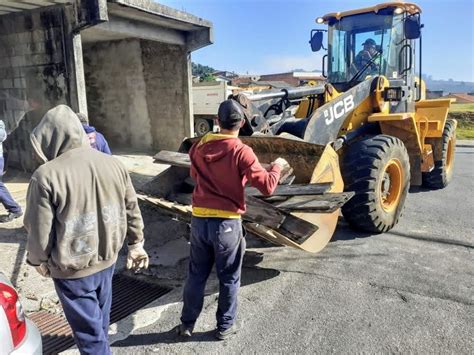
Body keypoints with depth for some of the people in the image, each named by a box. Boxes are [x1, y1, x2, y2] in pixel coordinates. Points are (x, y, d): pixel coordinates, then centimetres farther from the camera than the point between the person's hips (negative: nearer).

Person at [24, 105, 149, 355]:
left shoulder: (46, 175, -21)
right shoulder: (113, 164, -5)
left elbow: (40, 231, -15)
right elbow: (132, 210, 3)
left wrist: (38, 260, 5)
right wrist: (136, 243, 16)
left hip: (71, 269, -5)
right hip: (107, 259, 5)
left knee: (89, 330, 11)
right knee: (100, 319, 27)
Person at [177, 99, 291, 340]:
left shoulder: (199, 147, 2)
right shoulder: (241, 152, -15)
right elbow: (267, 186, -16)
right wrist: (277, 167, 2)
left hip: (199, 220, 5)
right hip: (227, 223, -4)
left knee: (196, 275, 19)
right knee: (229, 278, 15)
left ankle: (187, 324, 32)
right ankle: (225, 326, 29)